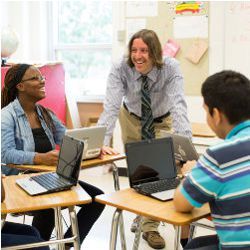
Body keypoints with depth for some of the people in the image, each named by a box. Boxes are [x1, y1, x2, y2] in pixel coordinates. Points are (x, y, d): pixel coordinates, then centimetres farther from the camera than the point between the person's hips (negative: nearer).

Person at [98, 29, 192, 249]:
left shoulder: (171, 68, -31)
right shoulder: (121, 69, -28)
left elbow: (178, 105, -42)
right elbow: (111, 106, -38)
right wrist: (102, 142, -52)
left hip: (162, 121, -1)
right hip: (132, 119, 1)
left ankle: (150, 226, 1)